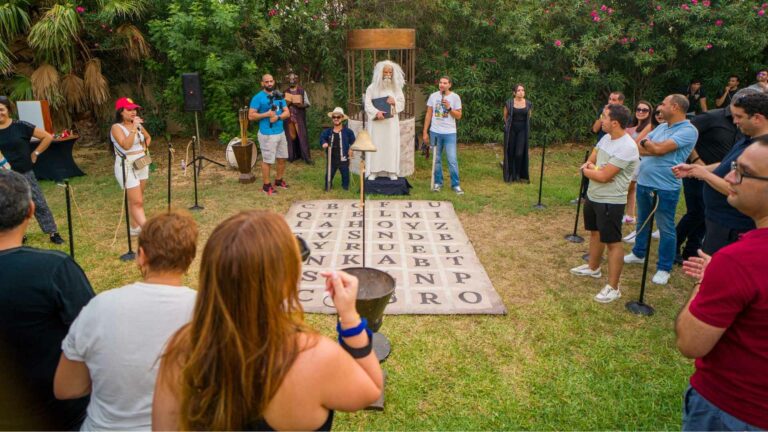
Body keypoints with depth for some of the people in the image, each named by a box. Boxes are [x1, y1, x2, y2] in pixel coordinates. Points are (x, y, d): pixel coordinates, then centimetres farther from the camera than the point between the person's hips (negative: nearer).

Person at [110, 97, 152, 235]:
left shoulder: (138, 125, 7)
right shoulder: (116, 127, -13)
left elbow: (148, 137, 27)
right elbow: (126, 145, -26)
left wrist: (145, 148, 10)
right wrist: (134, 128, -26)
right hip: (126, 167, -7)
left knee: (135, 199, 15)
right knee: (137, 202, -8)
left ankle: (135, 227, 25)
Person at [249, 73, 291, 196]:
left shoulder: (279, 96, 9)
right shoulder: (258, 97, -9)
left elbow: (287, 113, 5)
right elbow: (251, 116, -12)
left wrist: (277, 117, -14)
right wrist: (267, 114, -20)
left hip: (280, 132, 7)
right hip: (267, 134, -7)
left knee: (282, 158, 15)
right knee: (267, 160, 0)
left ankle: (279, 180, 33)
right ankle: (266, 186, 11)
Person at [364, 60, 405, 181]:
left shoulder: (396, 87, 7)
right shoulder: (372, 87, 0)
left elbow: (402, 103, 8)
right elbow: (367, 104, -7)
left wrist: (394, 102, -13)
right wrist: (376, 112, -23)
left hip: (391, 122, 2)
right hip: (376, 122, -2)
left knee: (391, 145, 2)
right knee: (375, 145, -2)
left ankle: (392, 171, 7)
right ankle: (373, 171, 3)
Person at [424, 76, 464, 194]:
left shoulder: (455, 97, -2)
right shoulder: (433, 96, 3)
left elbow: (458, 116, 0)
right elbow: (428, 114, 8)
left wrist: (449, 108, -17)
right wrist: (425, 132, 4)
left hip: (450, 133, -2)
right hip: (435, 132, 2)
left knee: (452, 160, -5)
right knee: (436, 159, 9)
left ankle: (456, 184, 5)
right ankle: (438, 183, 21)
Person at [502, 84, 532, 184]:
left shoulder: (528, 104, 0)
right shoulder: (509, 103, -6)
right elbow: (505, 116, 10)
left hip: (522, 130, 1)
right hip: (511, 130, -1)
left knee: (520, 153, -6)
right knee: (511, 152, 4)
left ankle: (518, 175, 7)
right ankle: (510, 175, 17)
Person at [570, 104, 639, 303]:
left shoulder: (626, 147, -24)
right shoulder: (606, 138, 4)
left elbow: (603, 176, -26)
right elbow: (590, 162, 11)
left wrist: (587, 170, -7)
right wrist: (591, 167, -13)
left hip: (610, 202, -9)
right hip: (593, 196, 10)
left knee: (613, 242, -3)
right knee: (595, 232, 24)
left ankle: (613, 287, 4)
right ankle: (593, 268, 45)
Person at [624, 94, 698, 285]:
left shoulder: (688, 130, -13)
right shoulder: (661, 127, 12)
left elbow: (660, 149, -23)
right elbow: (638, 148, 5)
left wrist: (646, 142, -4)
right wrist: (654, 148, -13)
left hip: (665, 187, -8)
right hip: (643, 182, 8)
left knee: (666, 229, 3)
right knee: (641, 222, 22)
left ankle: (664, 268, 14)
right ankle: (638, 253, 40)